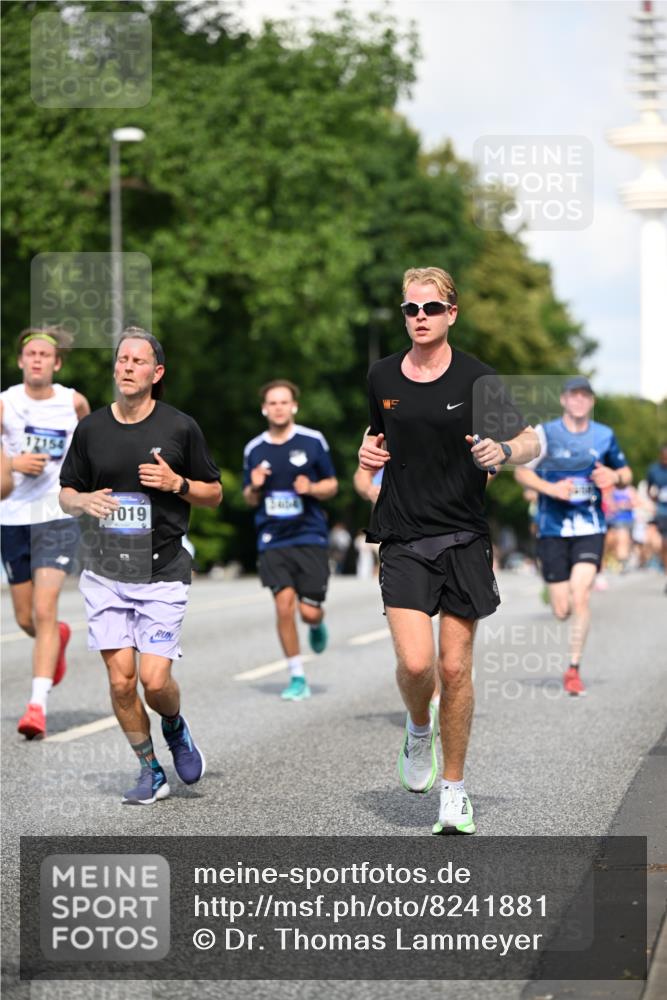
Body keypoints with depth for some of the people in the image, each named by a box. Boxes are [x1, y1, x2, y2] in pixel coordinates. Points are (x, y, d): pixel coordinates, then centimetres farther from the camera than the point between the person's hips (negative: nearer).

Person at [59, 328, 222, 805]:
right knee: (121, 680, -2)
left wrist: (177, 483, -12)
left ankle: (175, 728, 25)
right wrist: (84, 501, -8)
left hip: (162, 573, -2)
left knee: (155, 679, -10)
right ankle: (151, 772, 16)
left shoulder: (181, 427, 0)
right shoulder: (90, 428, 6)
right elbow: (66, 492, 15)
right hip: (106, 573, 2)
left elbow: (214, 493, 7)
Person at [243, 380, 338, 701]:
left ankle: (317, 625, 33)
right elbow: (249, 499, 15)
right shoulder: (254, 449, 7)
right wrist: (255, 488, -8)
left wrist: (312, 488, -14)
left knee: (310, 611, -6)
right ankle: (297, 678, 3)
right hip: (273, 540, 1)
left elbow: (332, 485, 7)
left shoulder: (313, 441, 1)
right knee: (284, 607, -10)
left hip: (310, 537, -1)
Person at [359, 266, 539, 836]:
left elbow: (532, 443, 2)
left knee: (456, 669, 1)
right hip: (403, 540, 1)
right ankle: (419, 729, 21)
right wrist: (369, 453, 3)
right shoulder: (382, 377, 7)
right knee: (415, 662, -14)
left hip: (464, 541, -1)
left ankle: (454, 789, 16)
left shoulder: (476, 379, -3)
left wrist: (503, 451, -19)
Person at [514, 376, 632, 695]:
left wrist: (614, 477, -7)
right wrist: (551, 489, -18)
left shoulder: (604, 436, 6)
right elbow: (521, 471, -2)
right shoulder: (546, 433, -1)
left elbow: (626, 473, 17)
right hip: (553, 529, 0)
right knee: (562, 611, -1)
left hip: (590, 528, 1)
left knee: (580, 596, -18)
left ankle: (574, 669, -7)